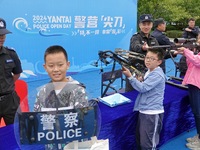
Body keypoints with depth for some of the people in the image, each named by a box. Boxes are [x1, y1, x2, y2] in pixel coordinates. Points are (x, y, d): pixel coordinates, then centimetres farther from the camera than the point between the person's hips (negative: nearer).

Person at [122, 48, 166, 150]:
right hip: (144, 110, 10)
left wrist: (130, 76, -21)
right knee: (139, 140, 22)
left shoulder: (157, 74, -18)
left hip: (152, 113, -10)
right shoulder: (149, 72, 13)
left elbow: (142, 88, -23)